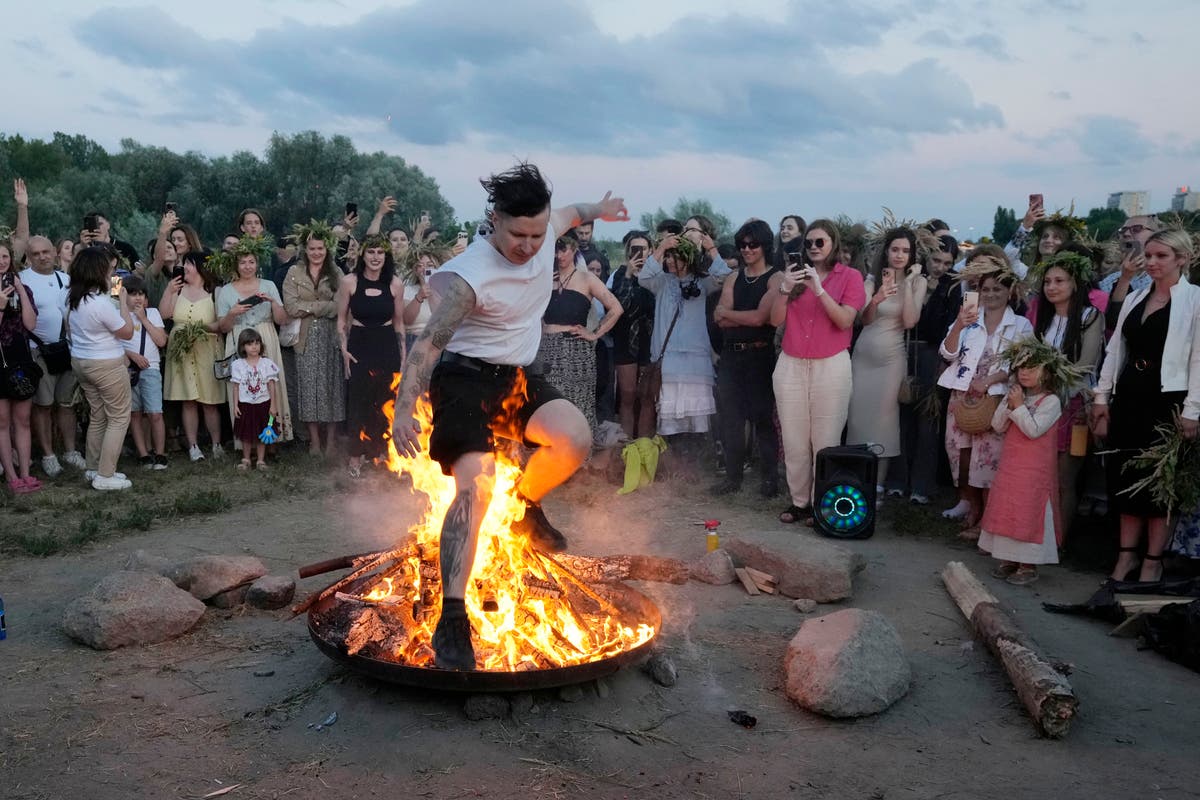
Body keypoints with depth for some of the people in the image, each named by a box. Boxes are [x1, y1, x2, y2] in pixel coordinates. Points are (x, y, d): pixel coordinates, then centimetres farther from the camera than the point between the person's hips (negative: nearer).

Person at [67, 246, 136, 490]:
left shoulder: (73, 299, 3)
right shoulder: (101, 302, -23)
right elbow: (127, 332, -13)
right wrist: (123, 302, -4)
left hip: (81, 361, 9)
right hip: (106, 365, -9)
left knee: (97, 416, 18)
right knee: (119, 418, 1)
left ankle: (94, 469, 24)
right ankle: (105, 476, 2)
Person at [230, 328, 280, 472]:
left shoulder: (266, 363, -4)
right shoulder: (238, 365, -3)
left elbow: (271, 385, -2)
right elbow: (236, 387, 0)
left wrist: (273, 405, -4)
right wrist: (235, 405, -3)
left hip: (263, 404, 0)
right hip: (245, 404, 0)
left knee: (261, 434, 7)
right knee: (246, 434, 9)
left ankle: (261, 460, 17)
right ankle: (246, 459, 22)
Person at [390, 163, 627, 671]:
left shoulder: (545, 232, -4)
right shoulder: (469, 276, -25)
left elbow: (568, 214, 22)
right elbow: (429, 343, -27)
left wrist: (596, 210, 42)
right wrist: (404, 407, -38)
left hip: (517, 376, 7)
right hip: (465, 376, -7)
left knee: (575, 439, -19)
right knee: (476, 483, -25)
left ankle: (526, 507, 13)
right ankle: (452, 621, -23)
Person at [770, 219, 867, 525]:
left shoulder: (850, 276, 2)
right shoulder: (795, 273, 11)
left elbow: (845, 321, -10)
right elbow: (776, 320, 4)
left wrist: (819, 289, -18)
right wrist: (784, 289, -11)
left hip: (830, 366, -3)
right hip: (790, 365, 3)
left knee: (825, 441, -3)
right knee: (793, 440, 5)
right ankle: (799, 501, 14)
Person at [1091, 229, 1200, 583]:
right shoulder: (1134, 298, 12)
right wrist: (1102, 395, 10)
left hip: (1166, 398, -5)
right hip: (1128, 395, 6)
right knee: (1126, 476, 9)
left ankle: (1153, 560, 16)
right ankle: (1127, 553, 21)